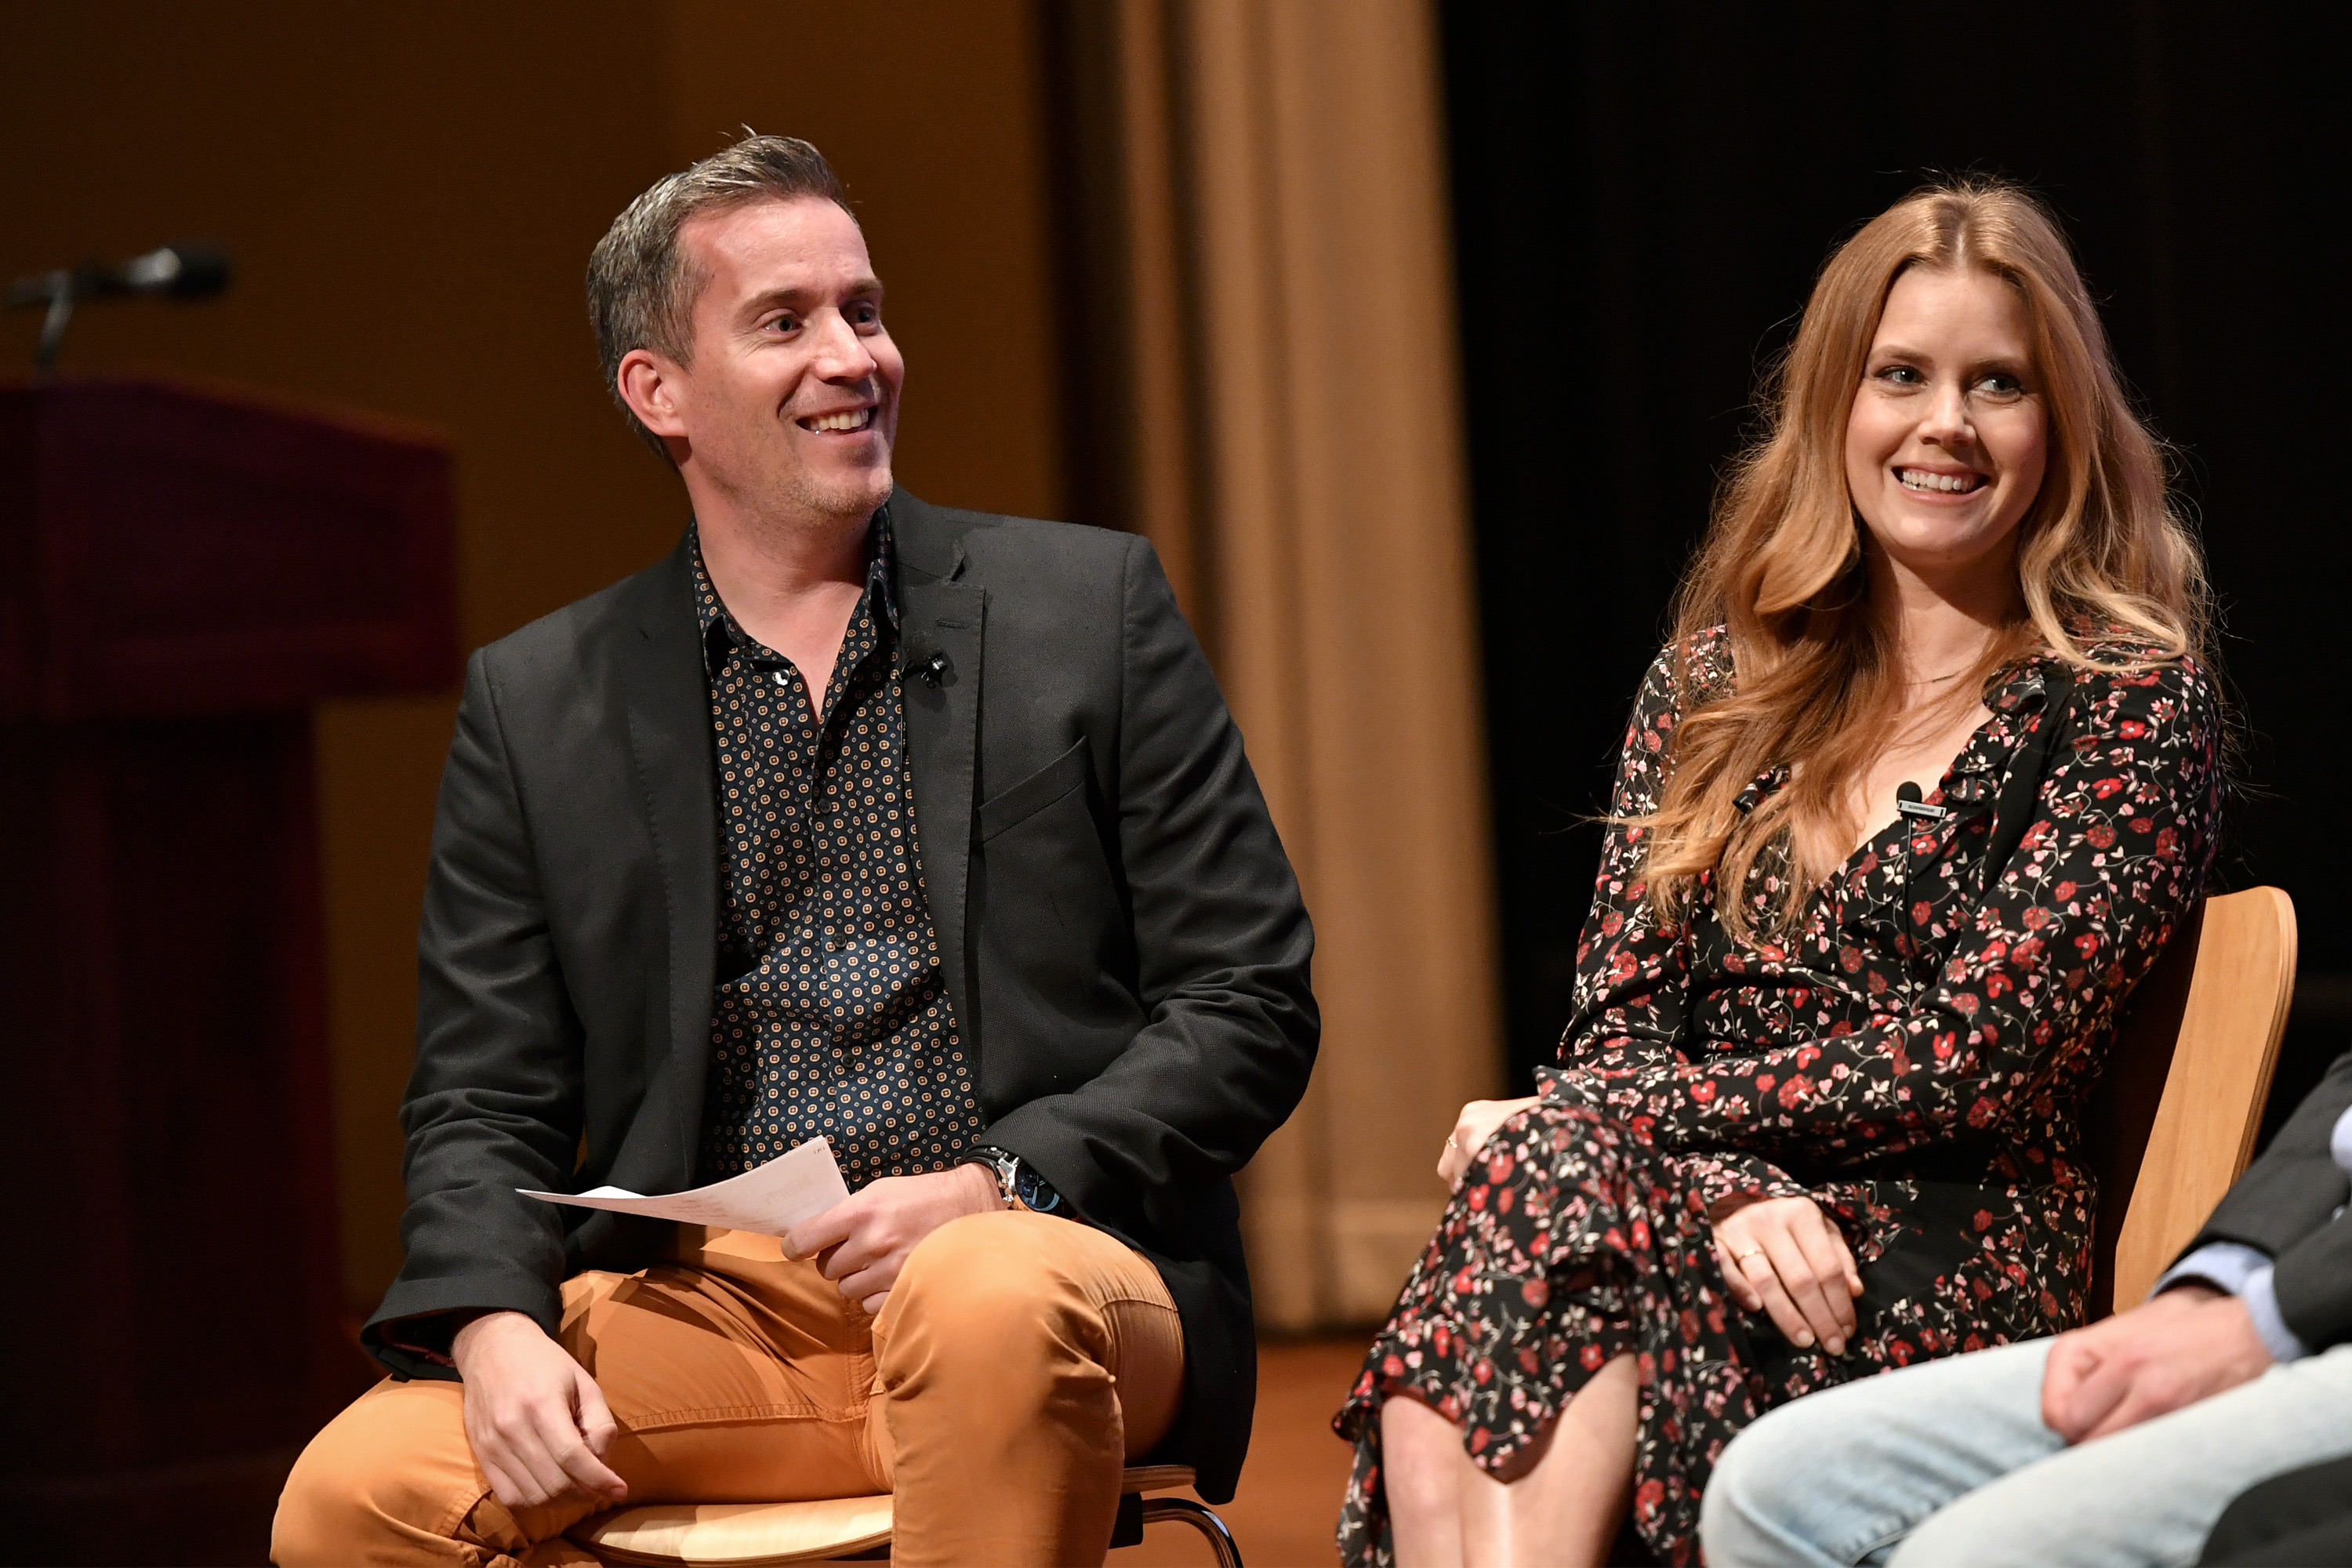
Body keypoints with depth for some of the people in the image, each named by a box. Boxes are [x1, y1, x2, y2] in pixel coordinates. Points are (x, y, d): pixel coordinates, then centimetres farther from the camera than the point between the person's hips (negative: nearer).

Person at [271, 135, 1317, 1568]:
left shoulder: (1092, 605, 9)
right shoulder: (536, 704, 13)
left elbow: (1251, 1005, 5)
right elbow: (483, 1106, 11)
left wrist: (997, 1188, -11)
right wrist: (495, 1327, -11)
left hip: (1044, 1253, -1)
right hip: (710, 1309, 2)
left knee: (983, 1301, -38)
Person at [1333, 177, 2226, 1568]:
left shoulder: (2132, 705, 2)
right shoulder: (1715, 682, 16)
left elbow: (1970, 1054, -8)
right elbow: (1617, 1020, 8)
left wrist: (1570, 1131, -9)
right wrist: (1733, 1190, -16)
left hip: (1954, 1291, -3)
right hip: (1715, 1241, 3)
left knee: (1551, 1190, -32)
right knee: (1432, 1432, -31)